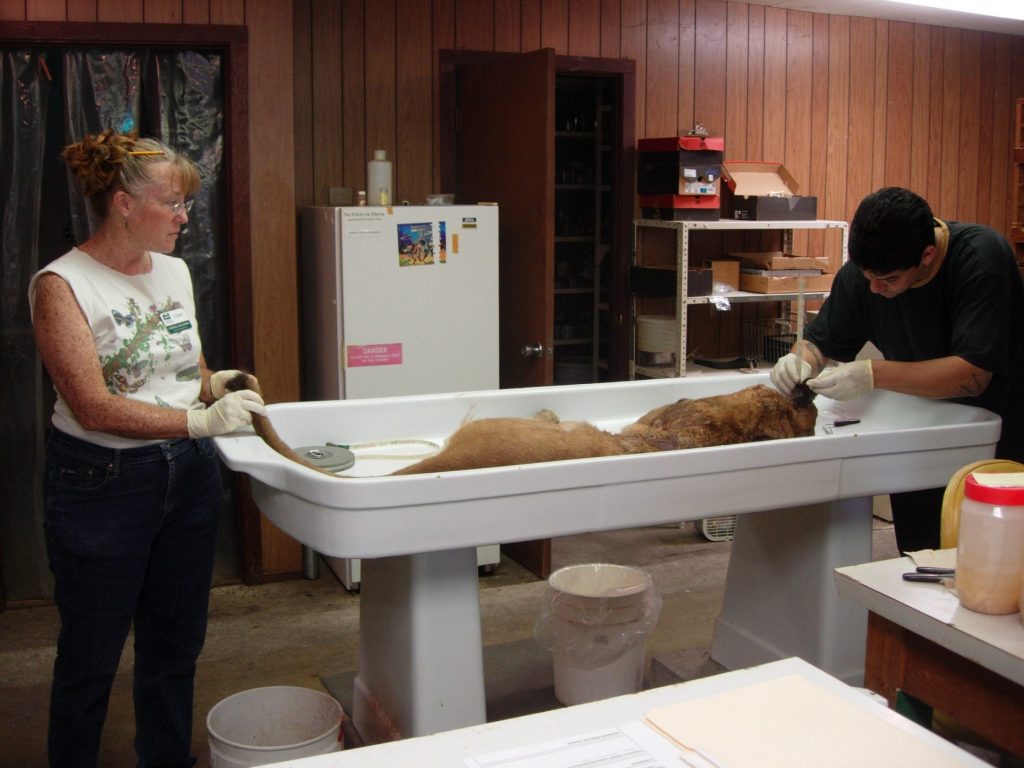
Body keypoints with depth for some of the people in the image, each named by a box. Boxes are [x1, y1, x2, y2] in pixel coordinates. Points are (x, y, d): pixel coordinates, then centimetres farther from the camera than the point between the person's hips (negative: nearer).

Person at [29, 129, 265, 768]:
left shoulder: (174, 271, 7)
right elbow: (94, 407, -21)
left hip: (189, 476, 6)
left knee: (176, 643, 18)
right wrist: (200, 419, -28)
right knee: (92, 657, 9)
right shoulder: (62, 285, -13)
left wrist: (214, 383, -2)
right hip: (102, 485, -6)